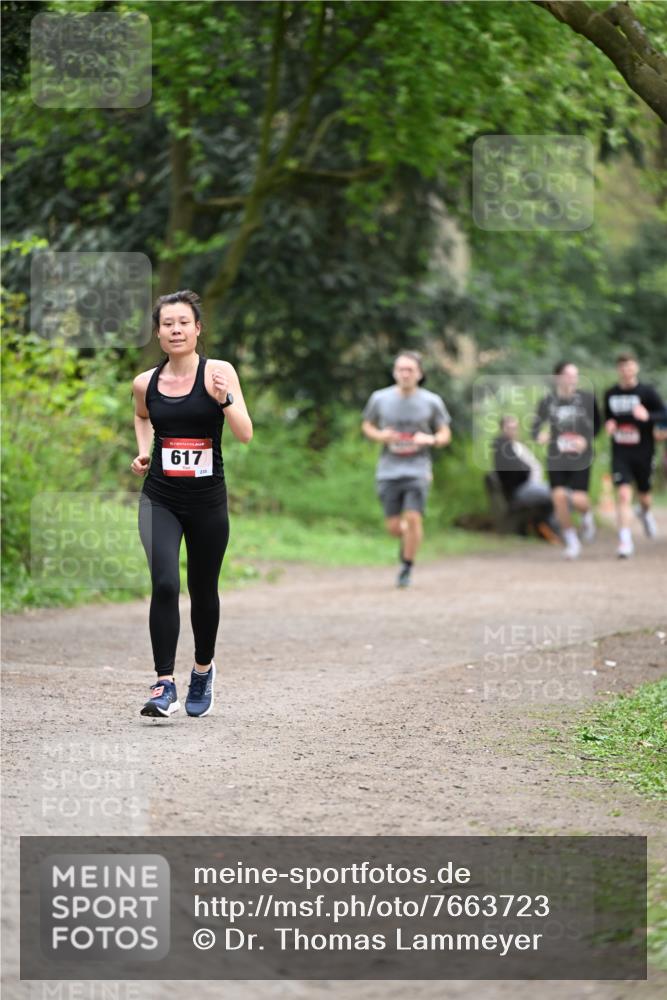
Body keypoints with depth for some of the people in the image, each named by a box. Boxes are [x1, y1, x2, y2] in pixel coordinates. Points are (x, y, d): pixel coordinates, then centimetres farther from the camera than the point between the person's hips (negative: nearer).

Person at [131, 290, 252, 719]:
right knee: (164, 583, -18)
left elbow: (246, 434, -15)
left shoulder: (218, 372, -8)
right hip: (159, 499, 1)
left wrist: (225, 399, -30)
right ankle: (165, 685, -16)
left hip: (207, 500, -1)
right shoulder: (146, 383, 1)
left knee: (204, 590, 13)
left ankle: (204, 669, 39)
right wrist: (143, 451, 9)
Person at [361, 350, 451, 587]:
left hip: (418, 471, -1)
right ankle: (407, 538, 38)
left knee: (413, 518, -15)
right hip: (388, 471, 1)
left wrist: (431, 439, -15)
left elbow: (445, 435, 7)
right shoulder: (380, 399, 0)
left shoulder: (431, 402, -2)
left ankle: (407, 568, 2)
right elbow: (367, 425, 15)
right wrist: (379, 435, -8)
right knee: (393, 527, 1)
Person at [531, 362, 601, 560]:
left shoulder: (587, 399, -5)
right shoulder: (547, 401, -2)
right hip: (556, 459, 1)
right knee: (559, 497, -10)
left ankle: (587, 516, 28)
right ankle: (571, 542, 9)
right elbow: (536, 427, 6)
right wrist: (538, 435, -16)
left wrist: (587, 440, -9)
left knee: (578, 499, -12)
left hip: (580, 457, -1)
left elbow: (597, 424, 8)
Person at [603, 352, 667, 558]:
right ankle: (625, 541, -13)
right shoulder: (610, 394, 6)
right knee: (623, 494, -14)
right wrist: (609, 425, -3)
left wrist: (648, 416, -27)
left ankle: (645, 511, 51)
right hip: (620, 454, 1)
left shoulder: (647, 391, -5)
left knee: (644, 496, 13)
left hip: (643, 452, -1)